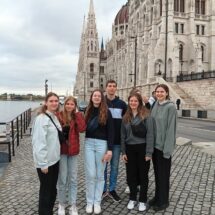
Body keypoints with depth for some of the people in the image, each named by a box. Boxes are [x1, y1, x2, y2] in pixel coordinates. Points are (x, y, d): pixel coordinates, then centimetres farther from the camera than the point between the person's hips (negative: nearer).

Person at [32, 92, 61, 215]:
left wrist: (57, 155, 12)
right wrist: (43, 163, -21)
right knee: (46, 190, 6)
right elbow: (39, 142, -21)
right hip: (45, 161, -8)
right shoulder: (42, 119, -17)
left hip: (55, 159, 8)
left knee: (53, 189, 19)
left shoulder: (55, 117, 9)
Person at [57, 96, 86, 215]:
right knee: (62, 179, 5)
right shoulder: (58, 116, -6)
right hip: (61, 150, -3)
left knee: (73, 179, 9)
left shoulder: (77, 116, 3)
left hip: (73, 150, 3)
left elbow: (82, 129, -13)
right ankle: (61, 204, 25)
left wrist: (77, 114, -11)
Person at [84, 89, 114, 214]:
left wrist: (110, 149, -11)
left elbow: (111, 131, -6)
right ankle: (89, 202, 19)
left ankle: (97, 202, 22)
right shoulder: (88, 111, 7)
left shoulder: (106, 112, -3)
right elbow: (84, 127, 9)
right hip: (89, 144, 2)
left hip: (102, 144, -2)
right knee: (90, 174, 3)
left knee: (100, 175, 8)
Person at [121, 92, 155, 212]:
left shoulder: (146, 115, -10)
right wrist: (123, 151, 4)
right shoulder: (126, 117, 6)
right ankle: (132, 198, 29)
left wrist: (149, 152, -15)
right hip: (130, 149, 4)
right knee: (131, 174, 12)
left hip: (142, 148, -4)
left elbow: (150, 134, -12)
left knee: (143, 175, 8)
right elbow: (123, 135, 8)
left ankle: (143, 200, 24)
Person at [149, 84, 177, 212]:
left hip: (164, 146, -6)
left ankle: (163, 201, 23)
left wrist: (168, 148, -18)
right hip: (154, 144, 6)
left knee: (163, 174, 6)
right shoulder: (155, 106, 7)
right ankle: (157, 197, 32)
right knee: (157, 173, 17)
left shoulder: (170, 107, -13)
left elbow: (171, 128, -16)